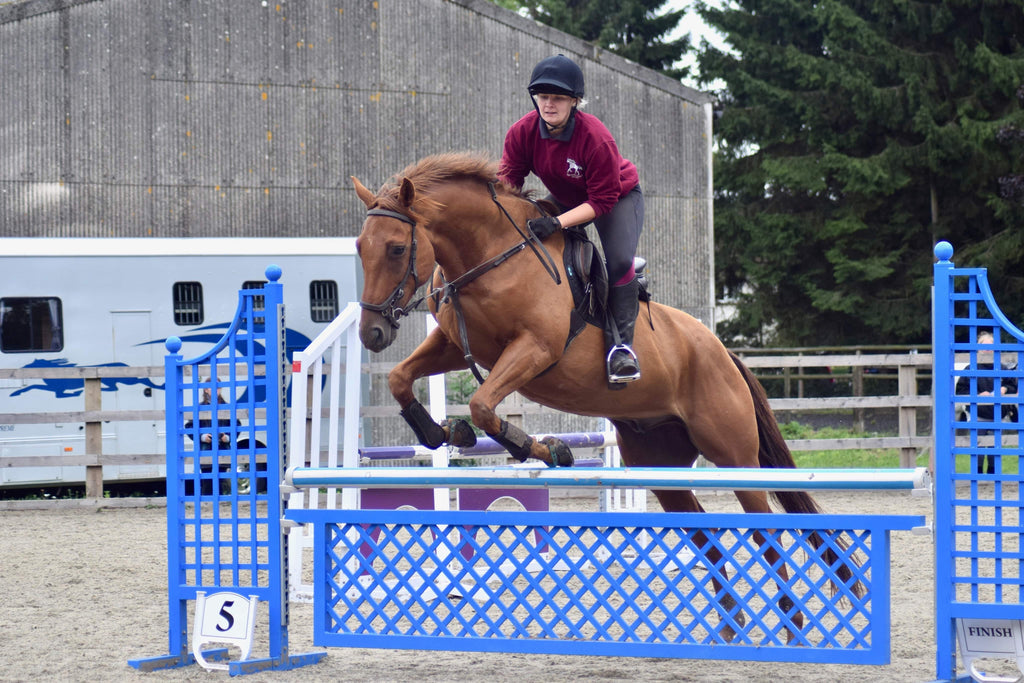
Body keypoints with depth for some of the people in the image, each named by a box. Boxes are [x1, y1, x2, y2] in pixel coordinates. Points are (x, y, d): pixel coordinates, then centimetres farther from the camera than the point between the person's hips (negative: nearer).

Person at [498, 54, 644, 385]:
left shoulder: (596, 138, -37)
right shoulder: (522, 133, -22)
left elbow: (602, 201, -33)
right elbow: (507, 182, -14)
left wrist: (557, 222, -43)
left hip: (619, 196, -6)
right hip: (564, 199, 6)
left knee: (619, 261, -27)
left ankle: (622, 343, -18)